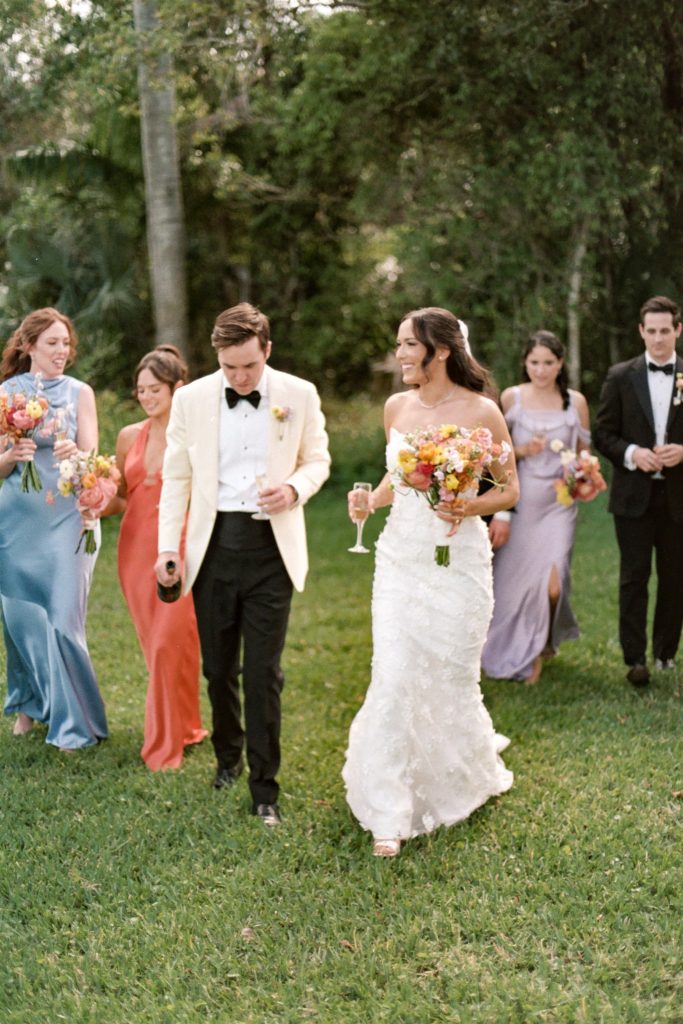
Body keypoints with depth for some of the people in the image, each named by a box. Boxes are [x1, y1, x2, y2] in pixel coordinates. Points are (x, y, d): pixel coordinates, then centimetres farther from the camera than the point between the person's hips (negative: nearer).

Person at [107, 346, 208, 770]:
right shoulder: (130, 436, 8)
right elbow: (120, 498, 15)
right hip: (136, 548, 5)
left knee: (169, 644, -9)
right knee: (156, 644, 11)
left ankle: (166, 746, 4)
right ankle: (186, 727, 28)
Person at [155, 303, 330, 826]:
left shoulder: (299, 395, -1)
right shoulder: (191, 399, 1)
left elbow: (318, 460, 9)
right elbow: (177, 476, 6)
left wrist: (295, 488, -13)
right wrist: (168, 546, 1)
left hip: (271, 546, -2)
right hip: (213, 544, 2)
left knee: (263, 672, -3)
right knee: (218, 665, 13)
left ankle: (265, 789, 7)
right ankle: (228, 756, 37)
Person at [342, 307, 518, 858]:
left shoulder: (481, 413, -8)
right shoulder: (397, 408, 5)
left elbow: (510, 490, -1)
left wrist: (468, 508, -19)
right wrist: (372, 499, 0)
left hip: (458, 560, -3)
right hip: (400, 558, 3)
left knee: (452, 678, 8)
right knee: (392, 678, -4)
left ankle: (469, 779, 37)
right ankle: (390, 815, 3)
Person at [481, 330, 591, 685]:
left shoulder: (575, 401, 2)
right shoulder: (511, 398, 1)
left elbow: (584, 453, 11)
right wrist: (522, 450, -13)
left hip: (558, 503, -1)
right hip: (519, 500, 1)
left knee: (551, 586, -13)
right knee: (513, 581, 6)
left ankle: (539, 649, 16)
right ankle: (509, 650, 35)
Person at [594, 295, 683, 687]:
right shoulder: (621, 376, 3)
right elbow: (603, 433, 3)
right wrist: (631, 453, -14)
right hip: (634, 495, -1)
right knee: (634, 576, -2)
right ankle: (635, 658, 0)